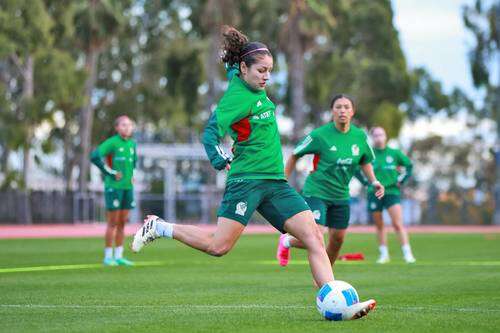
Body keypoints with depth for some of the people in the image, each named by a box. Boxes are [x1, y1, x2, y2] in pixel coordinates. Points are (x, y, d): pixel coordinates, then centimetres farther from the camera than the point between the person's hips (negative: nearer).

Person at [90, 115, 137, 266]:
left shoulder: (132, 144, 11)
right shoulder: (112, 143, -10)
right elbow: (95, 156, -20)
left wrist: (130, 174, 12)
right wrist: (110, 173, -17)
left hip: (128, 186, 6)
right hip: (113, 186, -6)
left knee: (122, 222, 9)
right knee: (113, 223, -3)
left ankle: (118, 256, 15)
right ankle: (108, 257, 5)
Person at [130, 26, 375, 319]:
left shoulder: (256, 87, 13)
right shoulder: (237, 97, -12)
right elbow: (212, 133, -19)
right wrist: (221, 160, -30)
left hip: (275, 182, 8)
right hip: (247, 180, -8)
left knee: (314, 237, -6)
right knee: (218, 246, -12)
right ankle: (159, 227, 10)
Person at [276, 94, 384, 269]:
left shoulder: (360, 136, 0)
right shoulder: (319, 135, -14)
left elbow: (365, 162, 17)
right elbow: (295, 155, -4)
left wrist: (374, 181, 0)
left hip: (341, 195, 5)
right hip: (316, 192, -5)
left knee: (337, 240, 6)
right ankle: (286, 241, 17)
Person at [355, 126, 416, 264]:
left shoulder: (394, 153, 2)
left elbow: (409, 165, 13)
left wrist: (401, 180, 5)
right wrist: (365, 182, 4)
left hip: (392, 192, -1)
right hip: (374, 193, 1)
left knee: (398, 224, -12)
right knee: (379, 225, 7)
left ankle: (407, 253, -11)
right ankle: (384, 254, 18)